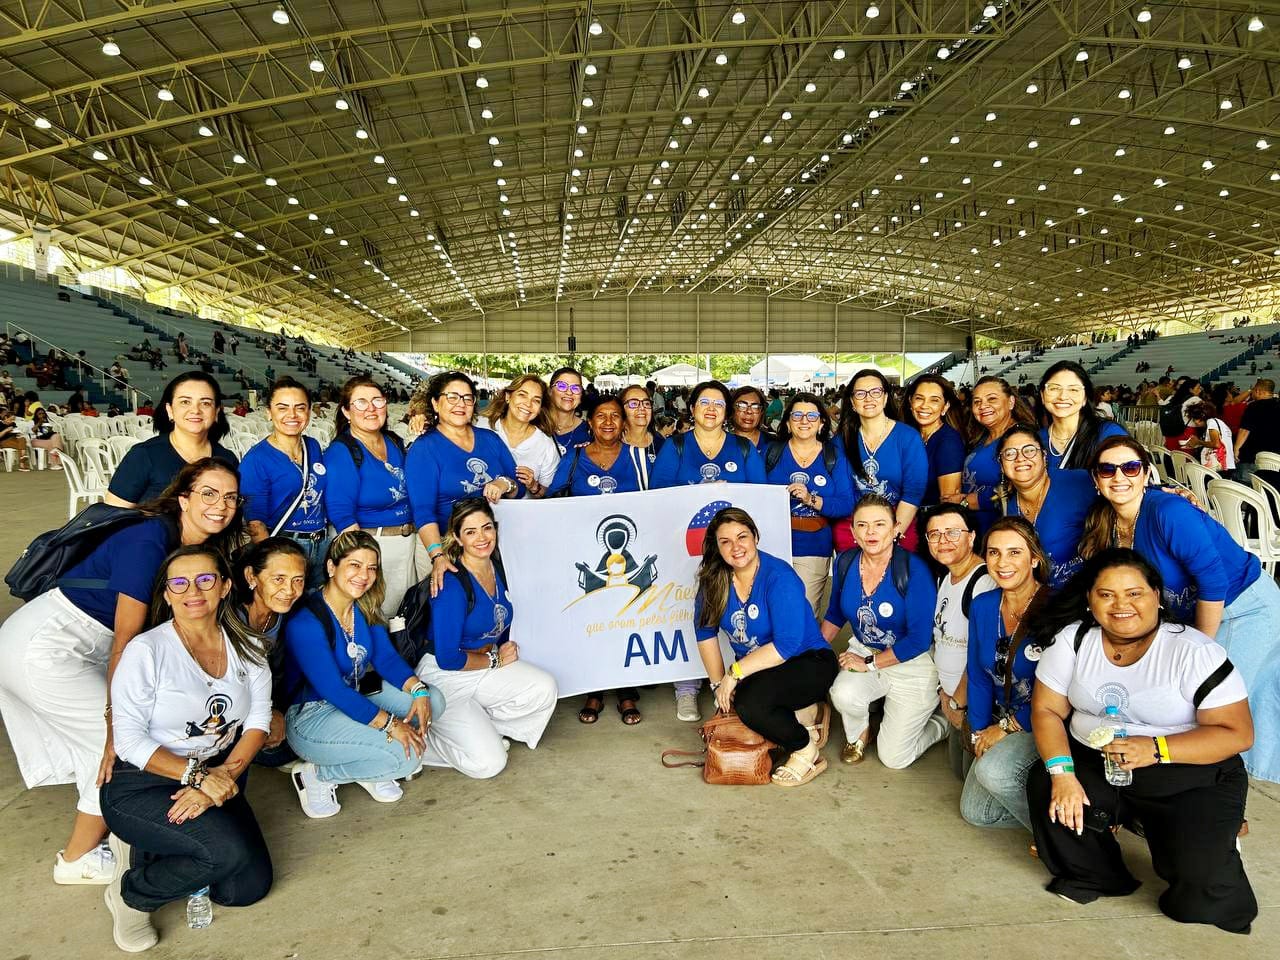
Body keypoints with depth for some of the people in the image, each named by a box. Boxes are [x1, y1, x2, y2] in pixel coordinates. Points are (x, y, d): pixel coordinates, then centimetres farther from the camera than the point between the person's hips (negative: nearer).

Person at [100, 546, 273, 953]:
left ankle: (154, 850, 20)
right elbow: (129, 739, -16)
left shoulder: (248, 648, -1)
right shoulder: (146, 651, -15)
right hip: (140, 783, -5)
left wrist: (224, 775, -20)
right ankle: (130, 895, 1)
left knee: (251, 886, -1)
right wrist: (197, 775, -24)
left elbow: (257, 721, -4)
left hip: (218, 779, 6)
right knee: (231, 850, -27)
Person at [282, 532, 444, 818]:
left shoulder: (366, 608, 1)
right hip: (311, 715, -8)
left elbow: (386, 657, 0)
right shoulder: (306, 622, -25)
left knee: (432, 701, -9)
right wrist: (390, 724, -28)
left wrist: (418, 690, -19)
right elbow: (333, 690, -27)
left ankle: (369, 769, 5)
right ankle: (316, 775, -1)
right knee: (405, 756, -23)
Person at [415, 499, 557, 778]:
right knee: (488, 763, -16)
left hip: (489, 666, 7)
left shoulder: (498, 567, 0)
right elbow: (447, 659, -21)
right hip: (445, 677, -7)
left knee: (544, 688, -20)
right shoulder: (452, 585, -23)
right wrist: (495, 659, -8)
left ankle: (477, 726, 3)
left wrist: (508, 649, -4)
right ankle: (422, 738, 10)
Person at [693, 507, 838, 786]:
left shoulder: (779, 577, -22)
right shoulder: (714, 580, -5)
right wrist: (719, 684, -7)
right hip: (758, 670, 7)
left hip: (808, 662, -6)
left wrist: (735, 673, -26)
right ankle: (805, 715, 6)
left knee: (750, 702, -32)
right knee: (735, 703, -22)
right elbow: (705, 632, 0)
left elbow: (787, 645, -27)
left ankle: (806, 750, -3)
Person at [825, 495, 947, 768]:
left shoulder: (914, 570, -23)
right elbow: (835, 614, 12)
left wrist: (869, 663, -19)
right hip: (863, 653, 4)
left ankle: (941, 723, 31)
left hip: (912, 665, -4)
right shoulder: (845, 563, -7)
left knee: (894, 759, 0)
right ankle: (859, 732, 6)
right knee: (843, 694, -31)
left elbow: (919, 639, -22)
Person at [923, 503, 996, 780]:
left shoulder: (984, 583, -25)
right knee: (957, 767, 20)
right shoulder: (945, 577, 6)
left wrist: (959, 702, -13)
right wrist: (945, 690, 9)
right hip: (952, 697, 9)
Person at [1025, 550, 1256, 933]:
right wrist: (1062, 772, -20)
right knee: (1044, 787, -24)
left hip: (1192, 777, -3)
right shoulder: (1072, 640, -3)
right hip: (1095, 766, 3)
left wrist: (1156, 750, -29)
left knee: (1198, 879, -23)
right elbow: (1047, 709, -3)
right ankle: (1090, 874, 5)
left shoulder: (1195, 652, -13)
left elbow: (1237, 733, -14)